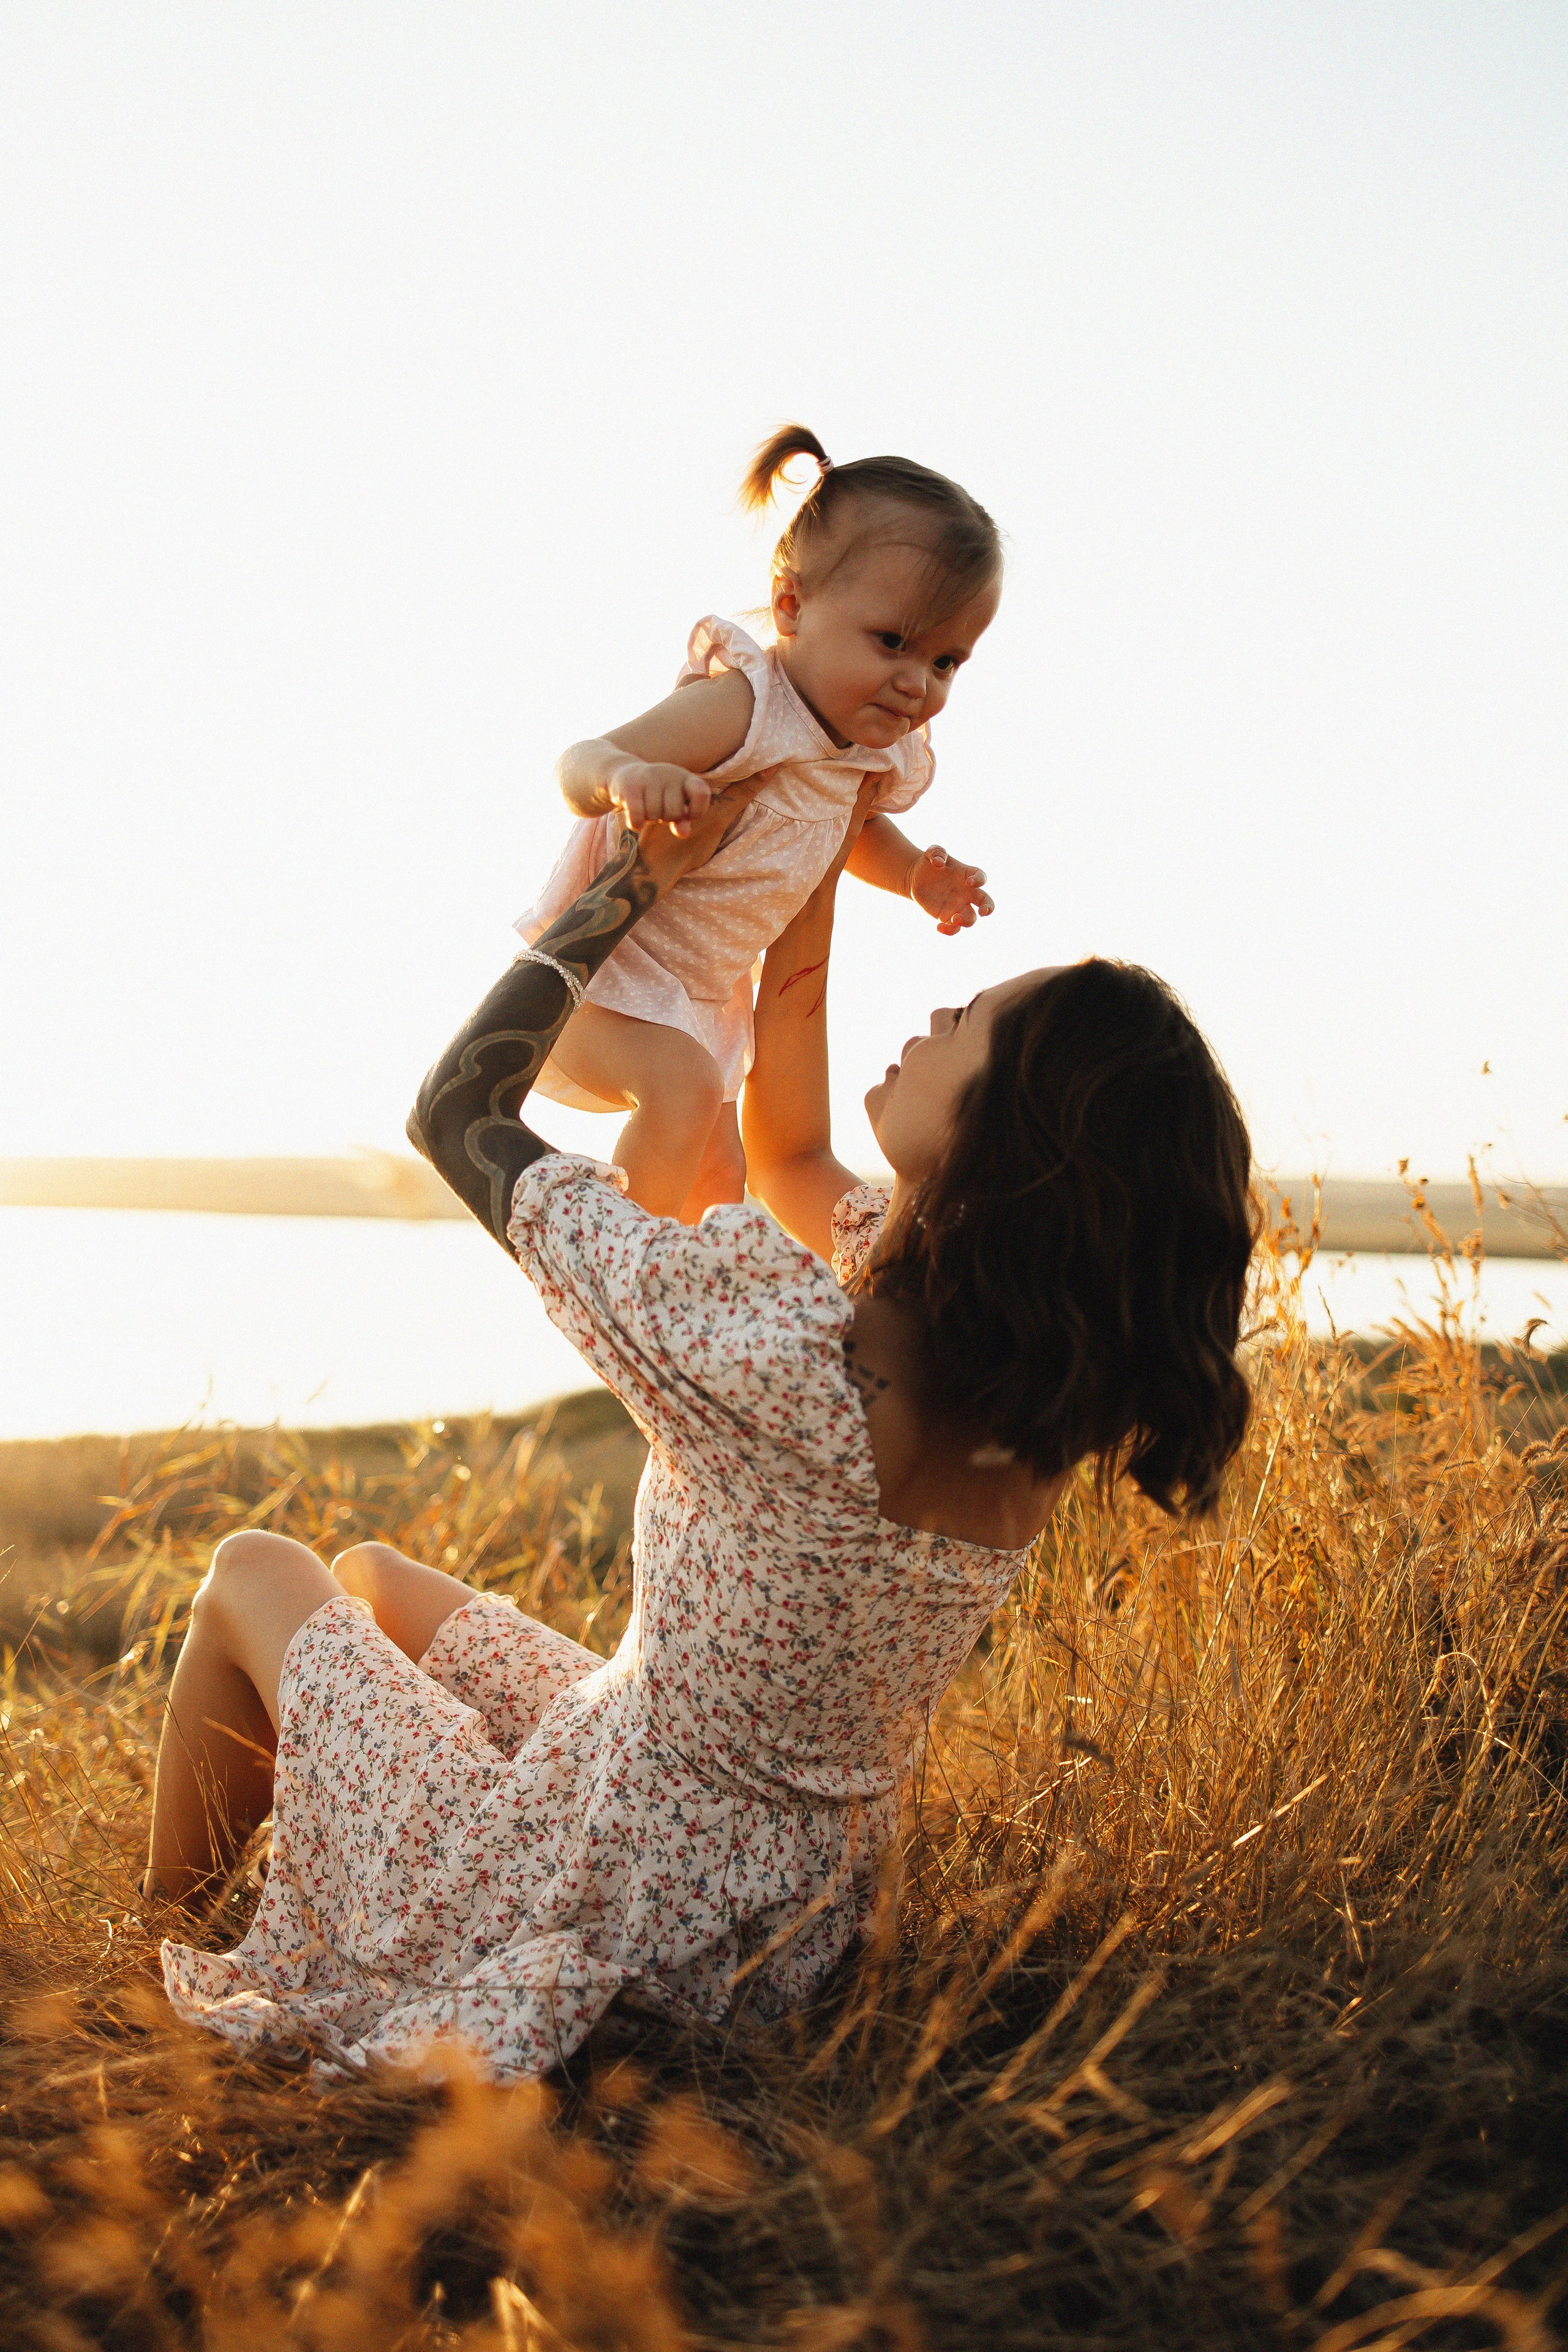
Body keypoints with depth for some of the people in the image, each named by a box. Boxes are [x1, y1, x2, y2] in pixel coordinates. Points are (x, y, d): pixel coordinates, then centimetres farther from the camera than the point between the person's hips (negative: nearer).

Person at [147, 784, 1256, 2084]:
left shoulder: (781, 1340, -34)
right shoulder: (1040, 1393, -11)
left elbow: (457, 1110, -17)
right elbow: (789, 1153, 8)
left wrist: (632, 881, -9)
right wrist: (812, 886, 3)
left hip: (594, 1916, -7)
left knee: (259, 1576, 17)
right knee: (373, 1577, 26)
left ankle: (155, 1956, 38)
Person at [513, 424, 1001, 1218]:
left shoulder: (881, 751, -3)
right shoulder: (738, 706, -30)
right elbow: (578, 766, -39)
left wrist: (914, 873, 2)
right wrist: (623, 776, -61)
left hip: (703, 994, 9)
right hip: (597, 969, -9)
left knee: (719, 1175, 16)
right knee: (683, 1082, -33)